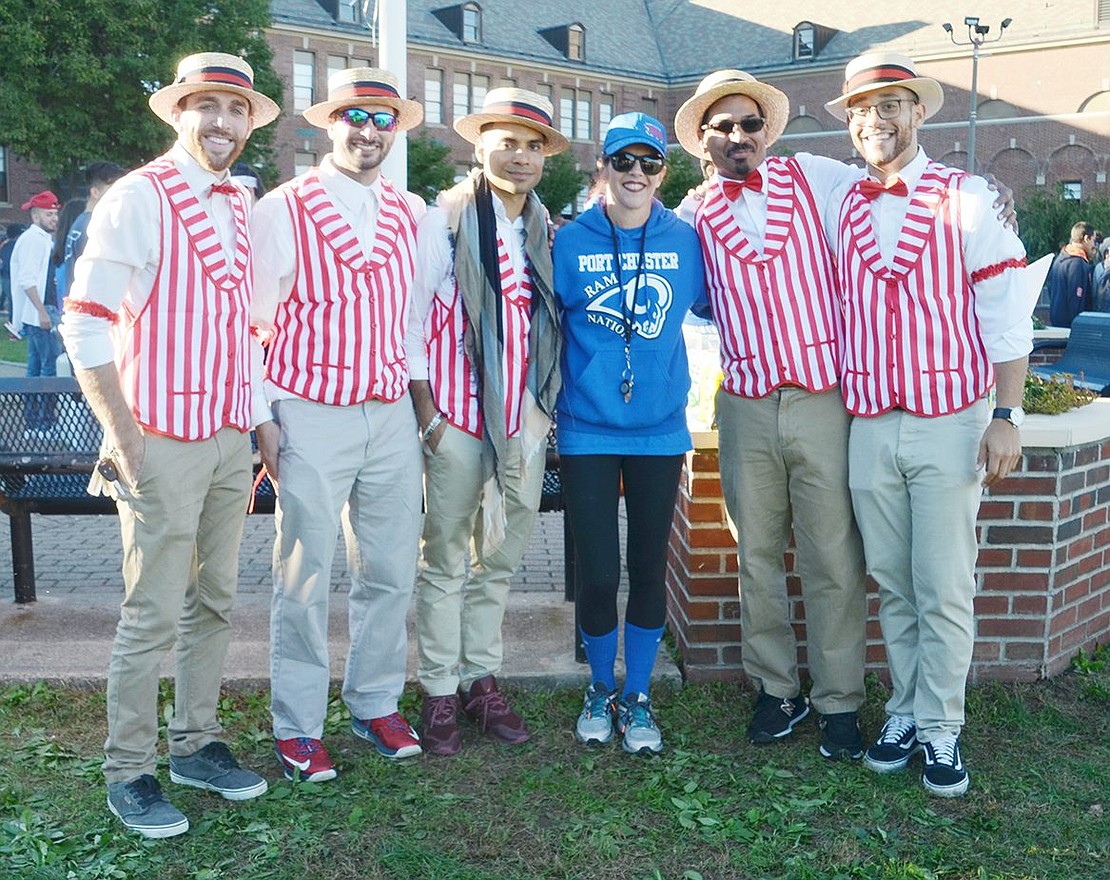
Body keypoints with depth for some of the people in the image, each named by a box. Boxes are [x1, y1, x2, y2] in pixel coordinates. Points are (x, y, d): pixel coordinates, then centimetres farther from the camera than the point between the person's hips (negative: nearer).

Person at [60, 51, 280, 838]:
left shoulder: (243, 208, 12)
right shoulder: (140, 197, -8)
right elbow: (84, 319, -12)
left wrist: (258, 422, 14)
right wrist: (123, 438, -15)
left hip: (231, 439, 7)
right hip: (164, 439, -6)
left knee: (215, 603, 13)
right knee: (153, 616, 0)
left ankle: (196, 743, 28)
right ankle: (129, 774, 15)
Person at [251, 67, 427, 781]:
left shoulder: (412, 216, 11)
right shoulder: (284, 210, -2)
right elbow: (256, 321, -1)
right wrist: (264, 420, -6)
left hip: (392, 416, 4)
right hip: (311, 419, -4)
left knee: (391, 573, 10)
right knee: (306, 581, 3)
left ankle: (376, 704, 28)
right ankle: (298, 727, 18)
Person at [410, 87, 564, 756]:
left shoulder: (543, 230, 12)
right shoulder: (446, 219, -2)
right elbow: (410, 314, -4)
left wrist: (547, 405, 9)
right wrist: (424, 407, -8)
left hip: (524, 416, 5)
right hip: (457, 414, -4)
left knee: (501, 557, 11)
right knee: (446, 559, 3)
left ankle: (483, 678, 24)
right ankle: (440, 691, 15)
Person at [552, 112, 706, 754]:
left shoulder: (685, 241, 3)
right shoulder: (570, 243, 0)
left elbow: (712, 306, 17)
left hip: (660, 430, 1)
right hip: (587, 431, -1)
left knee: (649, 568, 7)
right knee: (597, 572, 1)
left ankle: (638, 697, 25)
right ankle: (601, 690, 25)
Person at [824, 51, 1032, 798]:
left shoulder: (965, 198, -1)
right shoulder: (840, 210, 8)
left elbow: (1005, 313, -4)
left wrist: (1008, 416, -10)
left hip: (950, 421, -3)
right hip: (869, 426, 3)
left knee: (944, 590, 1)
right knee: (892, 585, 11)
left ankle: (941, 729, 15)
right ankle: (905, 712, 25)